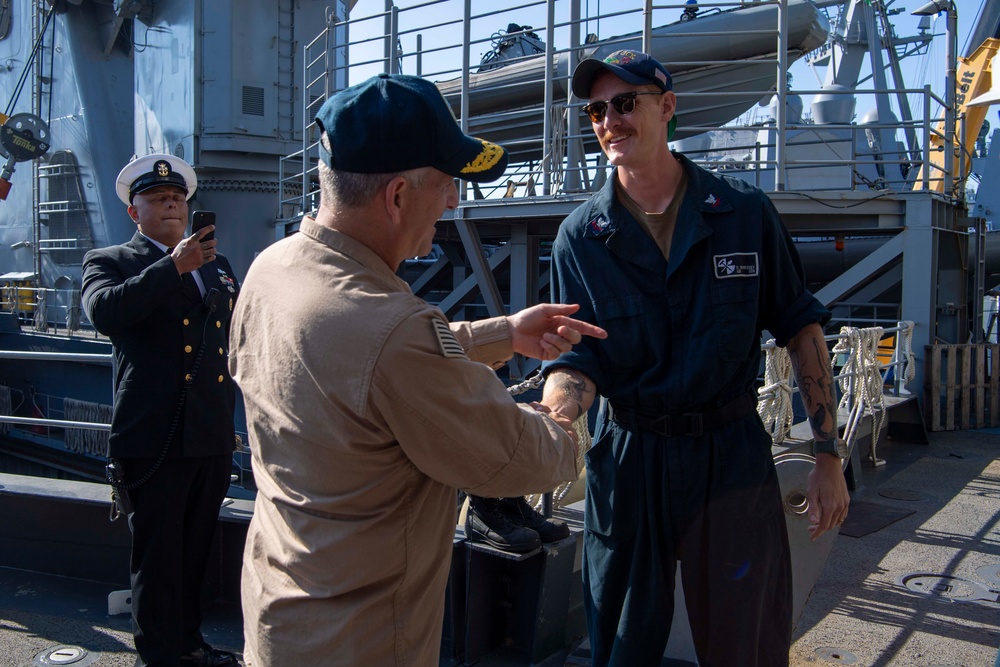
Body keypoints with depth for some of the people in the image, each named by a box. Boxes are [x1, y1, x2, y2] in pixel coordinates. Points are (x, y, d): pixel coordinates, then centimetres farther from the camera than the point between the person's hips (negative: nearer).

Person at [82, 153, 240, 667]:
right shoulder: (110, 261, 2)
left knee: (196, 549, 17)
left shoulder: (217, 265, 19)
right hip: (154, 440, -5)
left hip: (212, 437, 6)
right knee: (158, 554, 3)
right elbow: (104, 312, -21)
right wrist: (174, 267, -24)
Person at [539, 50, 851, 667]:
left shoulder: (745, 211, -4)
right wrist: (549, 420, -29)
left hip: (733, 456, 0)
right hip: (627, 457, 1)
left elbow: (801, 327, 2)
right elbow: (577, 360, -6)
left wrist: (829, 455, 0)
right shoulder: (579, 237, -3)